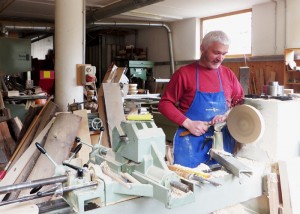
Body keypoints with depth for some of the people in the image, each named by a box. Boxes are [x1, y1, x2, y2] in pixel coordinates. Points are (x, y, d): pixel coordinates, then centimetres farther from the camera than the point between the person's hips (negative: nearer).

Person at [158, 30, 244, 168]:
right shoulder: (184, 73, -3)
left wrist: (228, 116, -8)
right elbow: (165, 103, -3)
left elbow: (241, 103, 12)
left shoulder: (228, 75, 8)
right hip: (191, 142, -3)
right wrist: (188, 123, -14)